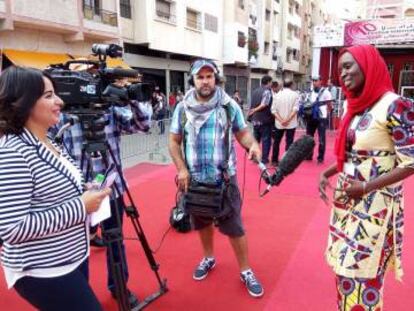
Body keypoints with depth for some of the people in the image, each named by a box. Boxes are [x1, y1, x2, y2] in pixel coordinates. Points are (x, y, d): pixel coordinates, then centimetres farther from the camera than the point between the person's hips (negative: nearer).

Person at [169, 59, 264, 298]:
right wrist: (181, 169, -7)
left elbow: (243, 133, 1)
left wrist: (253, 144, -21)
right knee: (203, 222, 20)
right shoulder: (183, 108, -2)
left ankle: (246, 271, 22)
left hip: (224, 178, -2)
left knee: (235, 226, 4)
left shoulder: (229, 106, -4)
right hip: (195, 178, 2)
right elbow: (174, 142, 4)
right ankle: (209, 258, 44)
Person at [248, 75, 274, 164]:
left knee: (256, 138, 17)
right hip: (265, 119, -7)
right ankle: (264, 159, 3)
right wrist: (255, 110, -10)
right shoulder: (267, 91, -12)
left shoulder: (255, 91, 11)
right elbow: (264, 104, -22)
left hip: (255, 119, 7)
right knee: (266, 139, 1)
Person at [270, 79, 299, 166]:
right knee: (289, 142, 3)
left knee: (276, 142, 14)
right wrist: (288, 120, -13)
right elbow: (295, 109, -13)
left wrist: (281, 120, -9)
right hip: (291, 123, -2)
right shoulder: (295, 94, -4)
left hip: (279, 123, 2)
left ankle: (274, 160, 20)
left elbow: (273, 110, -5)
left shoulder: (277, 94, 2)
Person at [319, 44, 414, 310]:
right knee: (346, 267, 17)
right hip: (347, 201, 7)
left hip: (374, 205, -7)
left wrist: (365, 187, -20)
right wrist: (328, 174, 1)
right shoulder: (357, 106, 7)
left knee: (362, 273, 5)